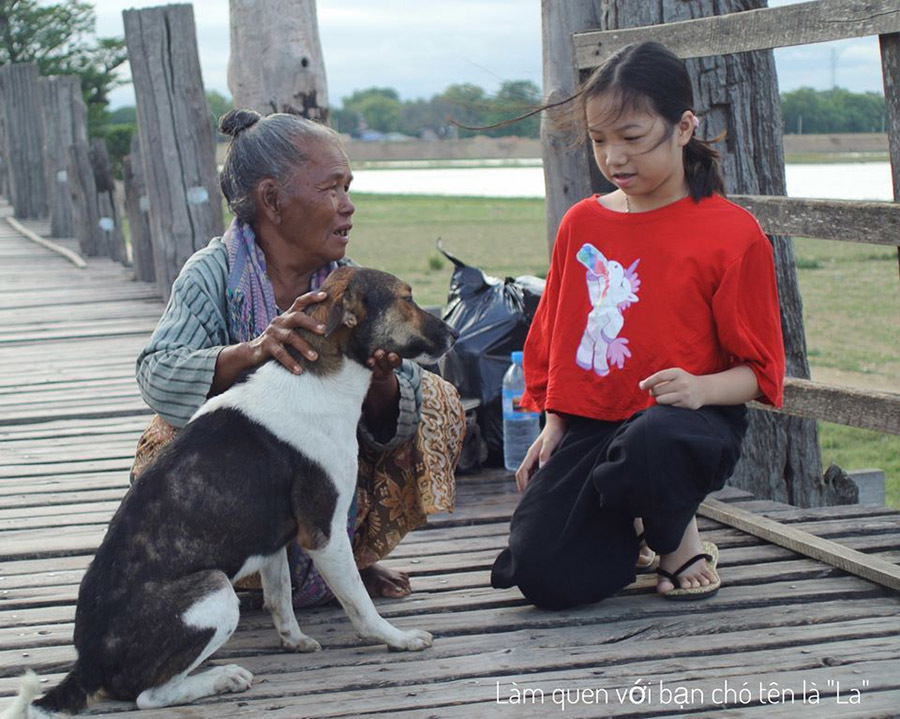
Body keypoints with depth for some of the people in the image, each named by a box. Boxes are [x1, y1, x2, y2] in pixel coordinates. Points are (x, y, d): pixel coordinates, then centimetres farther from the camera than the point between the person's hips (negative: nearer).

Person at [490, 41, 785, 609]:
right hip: (589, 426, 5)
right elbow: (554, 334, 22)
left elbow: (760, 369, -3)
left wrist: (700, 389, -23)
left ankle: (678, 535, -6)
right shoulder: (582, 223, 11)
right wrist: (555, 423, 12)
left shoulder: (732, 232, -5)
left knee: (650, 443, -44)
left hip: (686, 419, -4)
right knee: (543, 577, -17)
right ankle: (630, 529, 19)